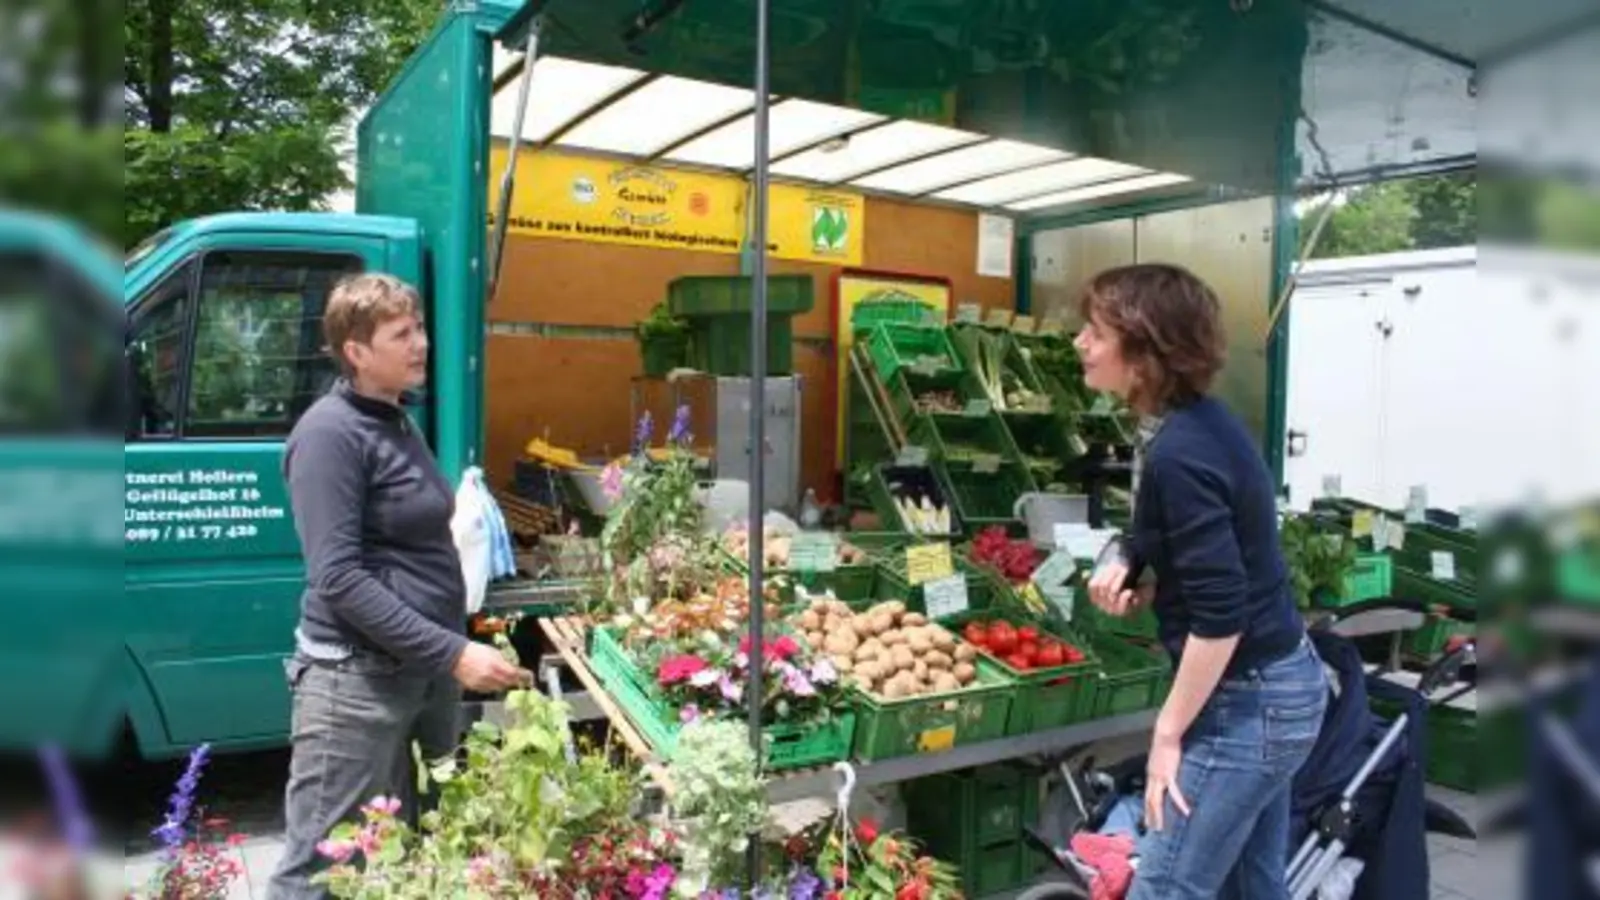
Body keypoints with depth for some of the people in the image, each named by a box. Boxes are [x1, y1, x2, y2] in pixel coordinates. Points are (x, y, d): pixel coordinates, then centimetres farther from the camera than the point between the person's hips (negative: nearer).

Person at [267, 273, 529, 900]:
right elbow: (337, 578, -22)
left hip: (425, 671, 9)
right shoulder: (330, 433, -15)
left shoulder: (398, 422, 12)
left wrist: (450, 652, 15)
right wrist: (453, 652, -25)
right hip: (357, 679, -9)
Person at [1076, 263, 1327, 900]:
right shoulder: (1200, 422, 5)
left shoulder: (1178, 454, -24)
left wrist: (1168, 732, -17)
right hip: (1280, 683, 10)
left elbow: (1221, 615, -26)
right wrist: (1131, 570, 1)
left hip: (1245, 700, -10)